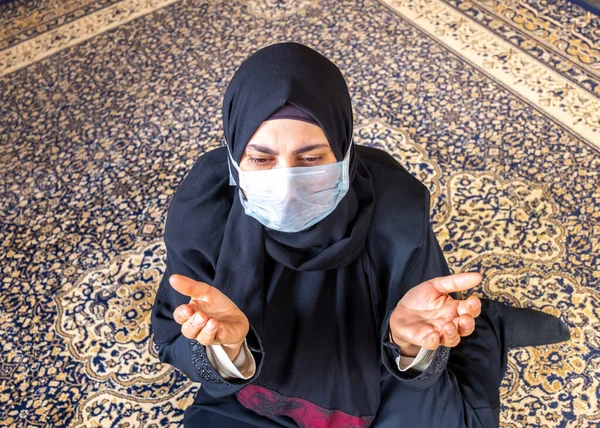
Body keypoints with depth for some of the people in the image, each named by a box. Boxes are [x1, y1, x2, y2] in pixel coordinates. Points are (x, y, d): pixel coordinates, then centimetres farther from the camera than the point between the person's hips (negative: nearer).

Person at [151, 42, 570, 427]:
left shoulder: (394, 207, -30)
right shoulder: (202, 208, -29)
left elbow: (421, 371, -20)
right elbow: (177, 346, -20)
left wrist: (409, 341, -45)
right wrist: (225, 346, -44)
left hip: (374, 376, -1)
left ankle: (482, 330, 23)